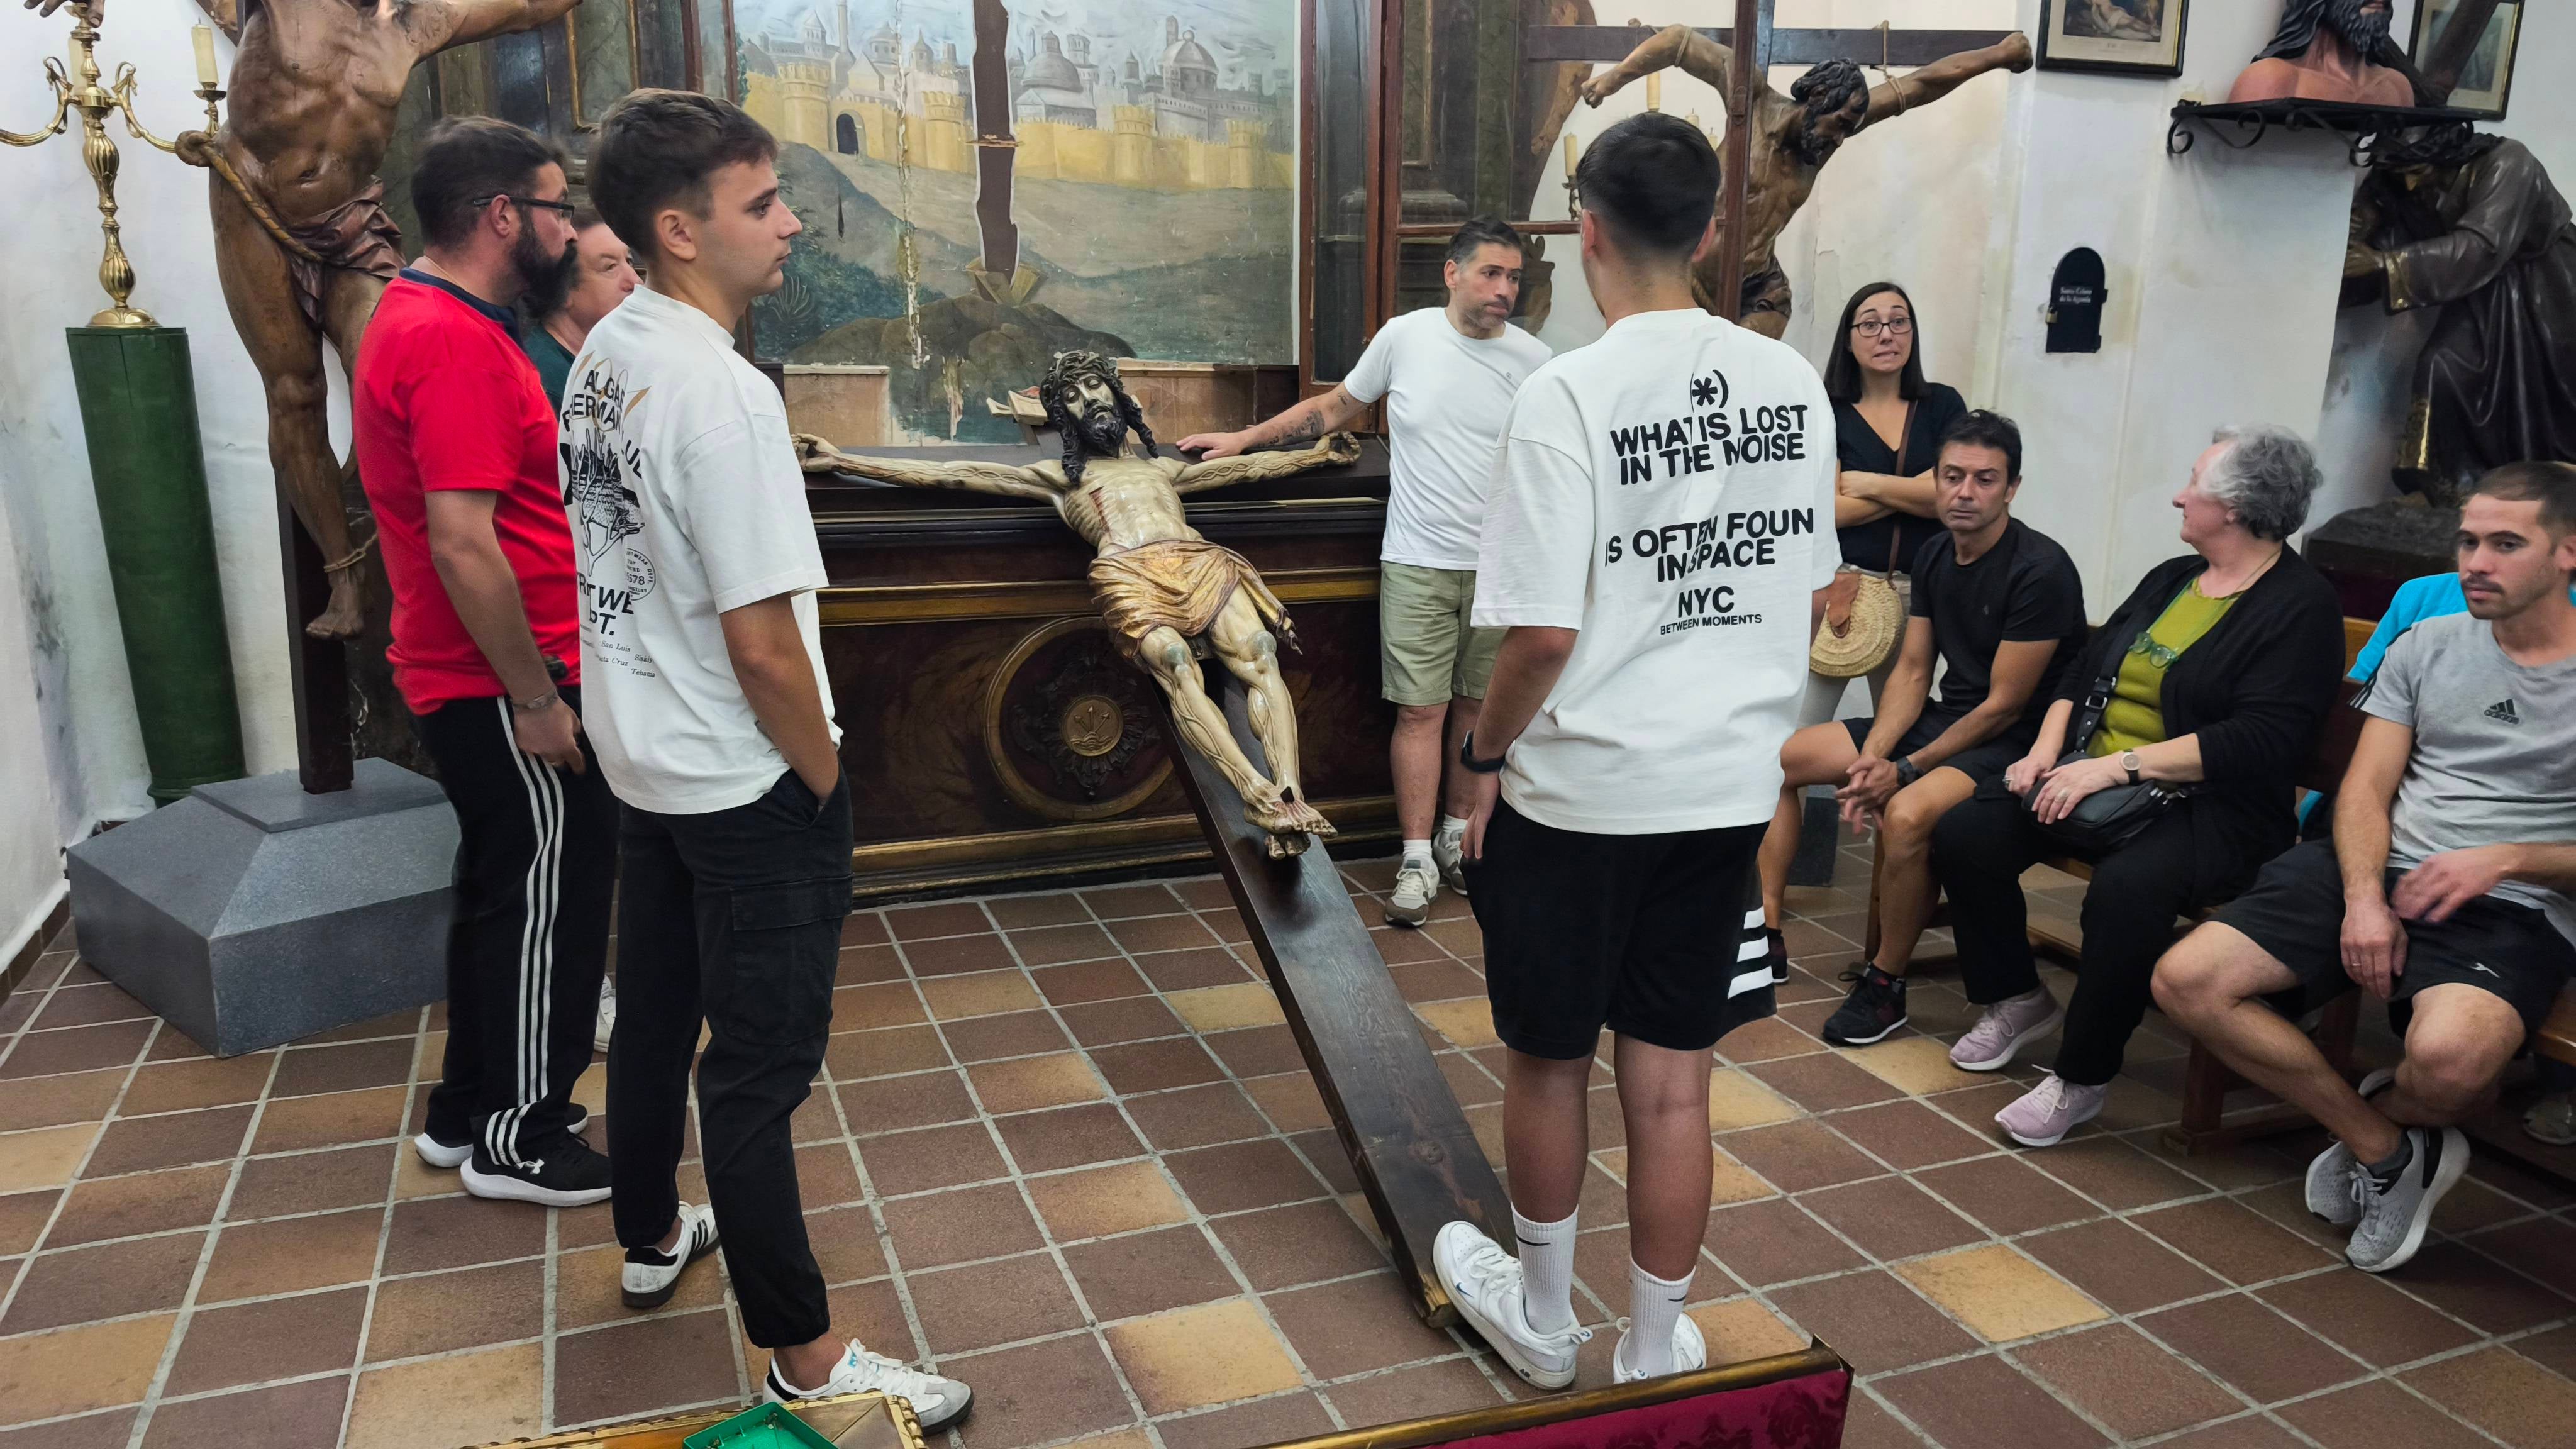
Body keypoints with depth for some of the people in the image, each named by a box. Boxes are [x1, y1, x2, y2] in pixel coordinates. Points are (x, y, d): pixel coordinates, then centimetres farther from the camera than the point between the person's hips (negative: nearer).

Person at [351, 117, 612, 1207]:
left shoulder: (416, 318, 14)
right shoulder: (456, 342, -20)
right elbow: (463, 547, -26)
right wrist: (536, 699, -21)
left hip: (472, 682, 10)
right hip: (505, 687, -10)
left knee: (509, 894, 19)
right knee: (552, 900, 2)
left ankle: (470, 1110, 32)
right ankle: (519, 1139, 17)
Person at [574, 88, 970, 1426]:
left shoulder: (606, 355, 4)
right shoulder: (721, 393, -25)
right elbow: (762, 643, -26)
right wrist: (823, 776, -10)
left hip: (640, 759, 9)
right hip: (744, 784, -9)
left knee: (655, 1013, 23)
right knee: (758, 1068, 1)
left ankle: (652, 1237, 44)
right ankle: (805, 1357, 15)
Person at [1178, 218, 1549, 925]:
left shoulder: (1532, 359, 0)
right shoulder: (1404, 337, -2)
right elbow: (1335, 408, 12)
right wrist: (1245, 438, 8)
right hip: (1418, 562, -1)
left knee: (1478, 705, 11)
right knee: (1420, 709, -2)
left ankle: (1458, 836, 28)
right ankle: (1417, 861, 6)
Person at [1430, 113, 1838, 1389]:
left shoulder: (1569, 395, -16)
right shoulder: (1790, 384, 1)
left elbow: (1544, 629, -19)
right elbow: (1814, 592, 9)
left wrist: (1485, 755, -3)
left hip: (1578, 792, -4)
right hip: (1730, 785, 4)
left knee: (1547, 1062, 16)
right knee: (1672, 1083, 13)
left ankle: (1539, 1318, 36)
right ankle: (1654, 1355, 28)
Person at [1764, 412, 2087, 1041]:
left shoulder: (2040, 570, -18)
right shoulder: (1933, 555, 5)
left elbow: (2004, 707, -18)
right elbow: (1912, 673, 7)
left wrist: (1906, 770, -18)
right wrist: (1871, 758, -9)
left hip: (2014, 742, -8)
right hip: (1945, 720, 9)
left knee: (1906, 813, -37)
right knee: (1777, 758, 1)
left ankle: (1885, 984, -16)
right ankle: (1766, 934, 5)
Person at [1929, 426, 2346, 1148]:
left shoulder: (2302, 607, -8)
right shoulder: (2171, 578, 18)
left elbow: (2261, 742, -20)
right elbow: (2086, 670, 19)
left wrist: (2117, 765, -24)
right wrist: (2047, 748, -1)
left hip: (2208, 805, -7)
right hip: (2092, 777, 8)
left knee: (2127, 887, -37)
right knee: (1964, 833, -13)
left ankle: (2082, 1076, -16)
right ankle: (2016, 999, 9)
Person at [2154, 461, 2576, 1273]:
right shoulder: (2425, 648, 13)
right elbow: (2366, 791, 6)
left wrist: (2506, 858, -14)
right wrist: (2364, 899, -11)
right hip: (2384, 872, 4)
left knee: (2448, 1058, -38)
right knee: (2186, 982, -16)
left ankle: (2381, 1110, 3)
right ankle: (2386, 1147, -1)